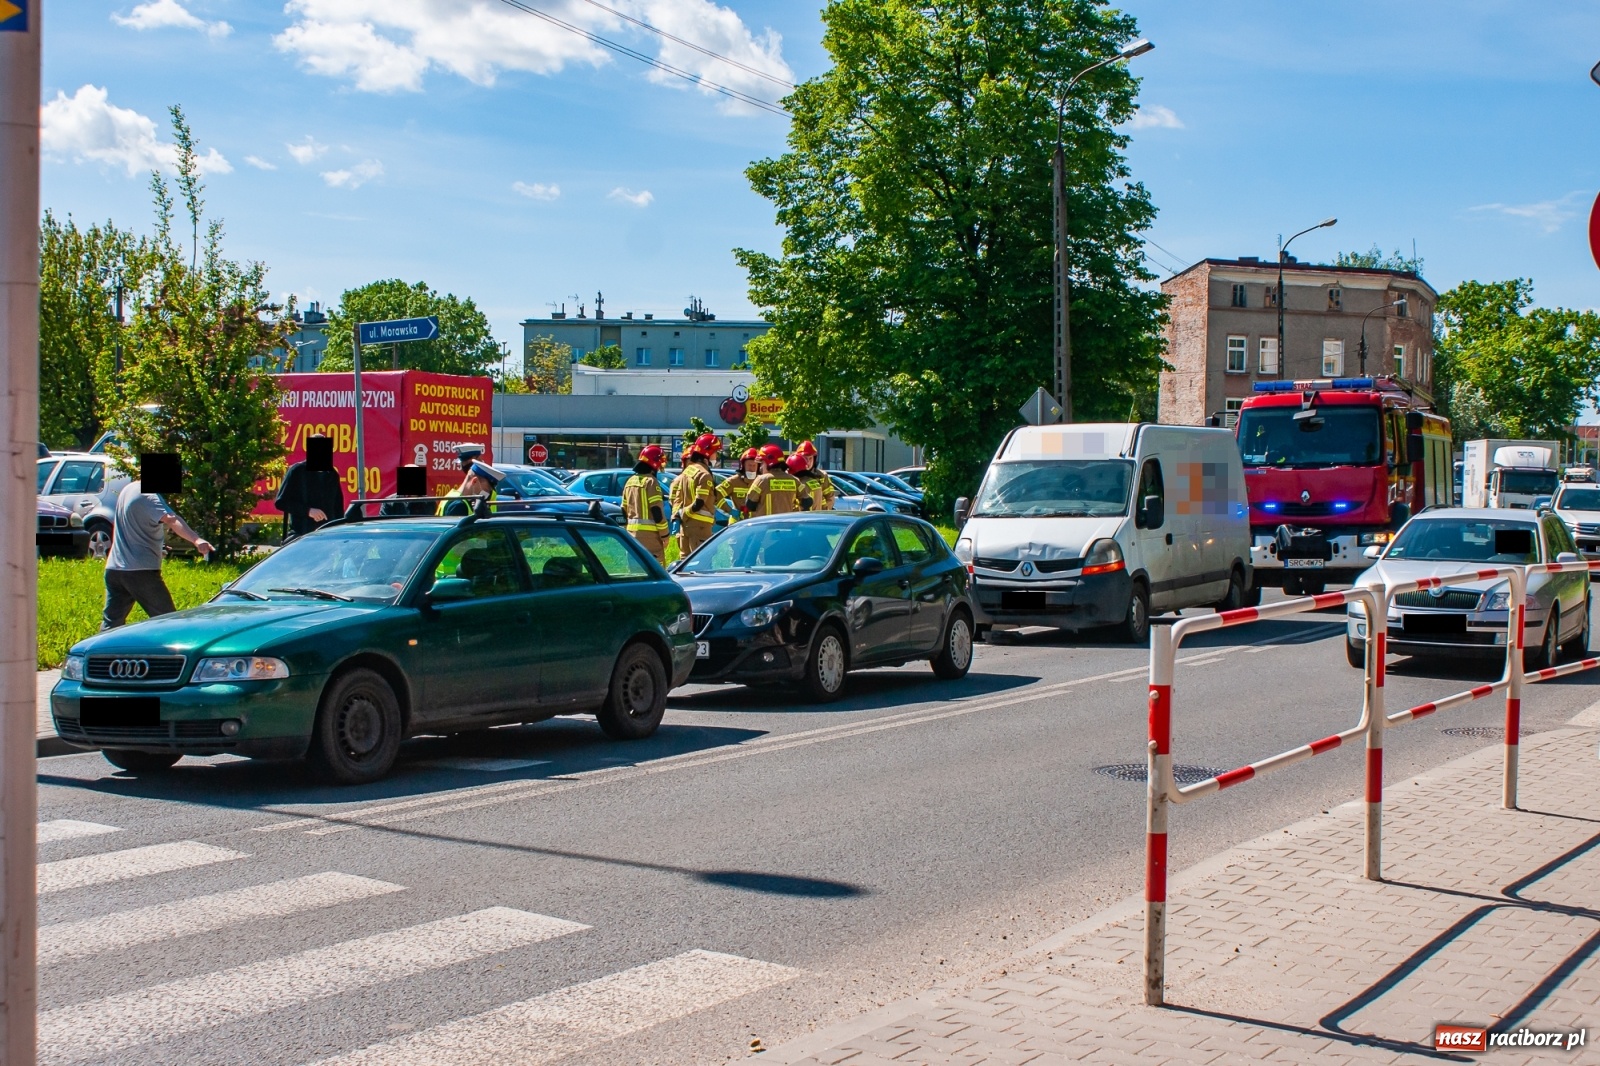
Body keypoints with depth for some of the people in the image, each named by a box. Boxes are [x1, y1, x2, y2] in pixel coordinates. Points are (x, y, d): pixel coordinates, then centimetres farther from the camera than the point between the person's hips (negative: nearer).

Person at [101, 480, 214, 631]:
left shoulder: (128, 489, 13)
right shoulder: (148, 496, -14)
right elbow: (171, 520, -32)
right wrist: (196, 539, -47)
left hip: (114, 568, 8)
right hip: (141, 570, -8)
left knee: (111, 624, 11)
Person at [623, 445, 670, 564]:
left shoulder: (630, 481, 14)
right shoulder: (651, 481, -11)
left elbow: (624, 509, 17)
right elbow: (657, 511, -16)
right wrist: (664, 535, -11)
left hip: (632, 531, 8)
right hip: (649, 532, -8)